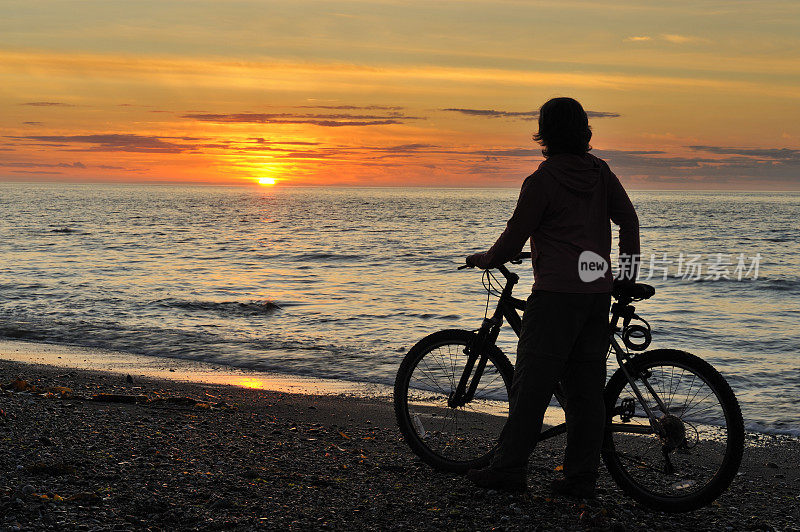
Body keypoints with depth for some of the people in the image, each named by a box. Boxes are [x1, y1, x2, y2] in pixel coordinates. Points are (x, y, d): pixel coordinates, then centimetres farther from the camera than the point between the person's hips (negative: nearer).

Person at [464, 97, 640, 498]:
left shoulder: (542, 180, -8)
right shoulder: (601, 172, 10)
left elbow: (516, 235, -4)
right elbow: (629, 220, 11)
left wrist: (486, 260, 14)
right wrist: (627, 276, 19)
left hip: (556, 291, -6)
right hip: (598, 290, 6)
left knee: (532, 382, -2)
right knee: (586, 386, 7)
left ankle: (509, 469, 2)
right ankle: (581, 477, 9)